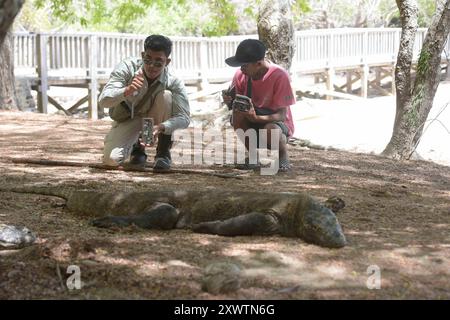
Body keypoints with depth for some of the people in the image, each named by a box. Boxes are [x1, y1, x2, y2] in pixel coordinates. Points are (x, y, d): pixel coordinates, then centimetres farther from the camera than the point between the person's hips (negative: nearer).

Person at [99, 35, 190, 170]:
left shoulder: (173, 82, -25)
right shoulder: (127, 68, -26)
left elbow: (184, 118, -32)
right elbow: (103, 101, -31)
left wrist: (161, 127, -52)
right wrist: (127, 91, -52)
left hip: (153, 120, 1)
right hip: (127, 121, -1)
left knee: (166, 96, -30)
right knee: (111, 159, -26)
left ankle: (163, 152, -14)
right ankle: (136, 146, 11)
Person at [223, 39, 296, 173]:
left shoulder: (279, 76, -23)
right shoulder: (241, 75, -10)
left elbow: (281, 115, -22)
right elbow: (236, 101, 2)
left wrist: (256, 118, -39)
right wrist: (229, 100, -24)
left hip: (276, 123, -4)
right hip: (252, 124, 4)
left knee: (271, 130, -39)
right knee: (237, 113, -28)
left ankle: (283, 155, -3)